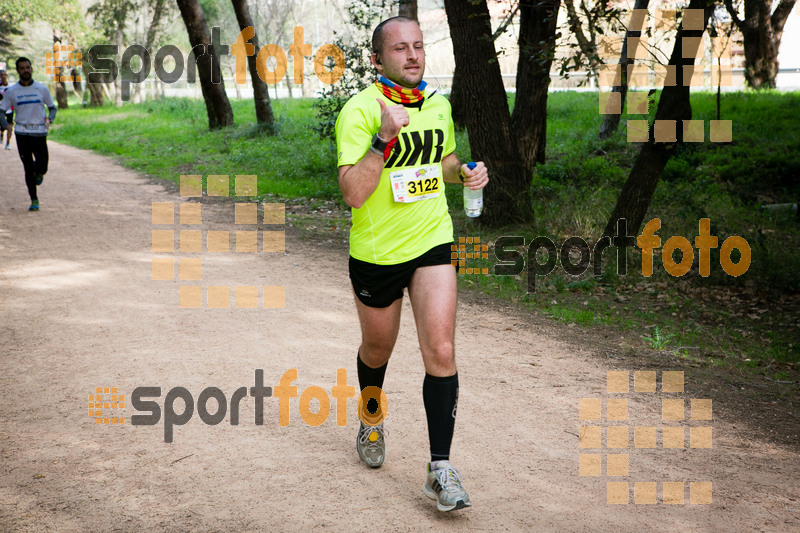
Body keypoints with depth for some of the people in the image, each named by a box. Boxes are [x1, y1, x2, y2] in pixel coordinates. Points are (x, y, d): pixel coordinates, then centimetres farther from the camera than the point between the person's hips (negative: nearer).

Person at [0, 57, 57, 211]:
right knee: (28, 168, 1)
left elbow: (52, 107, 11)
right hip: (22, 133, 0)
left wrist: (49, 119, -11)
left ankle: (38, 173, 31)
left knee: (42, 168, -7)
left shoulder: (42, 89, 3)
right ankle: (34, 200, 13)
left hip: (39, 133, 0)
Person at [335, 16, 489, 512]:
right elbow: (353, 193, -24)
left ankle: (441, 469, -4)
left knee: (441, 351, -11)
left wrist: (465, 172, 2)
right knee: (378, 348, 17)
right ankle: (372, 419, 49)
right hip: (376, 251, -3)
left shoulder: (438, 105, 4)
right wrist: (385, 138, -35)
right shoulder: (359, 110, -15)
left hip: (433, 244, 3)